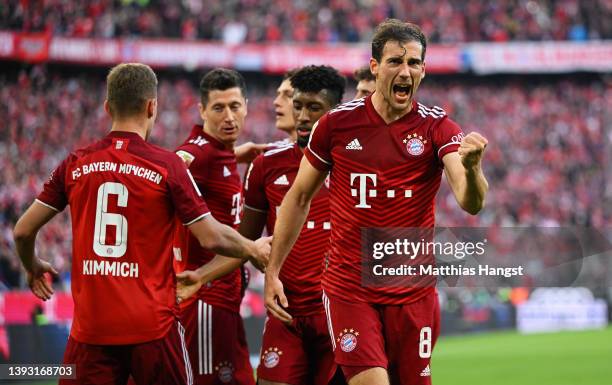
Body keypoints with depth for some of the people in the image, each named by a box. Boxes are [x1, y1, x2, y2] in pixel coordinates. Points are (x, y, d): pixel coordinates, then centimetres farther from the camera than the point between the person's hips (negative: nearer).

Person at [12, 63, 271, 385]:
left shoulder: (75, 165, 3)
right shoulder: (167, 165, -5)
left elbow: (23, 231, 7)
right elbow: (211, 238, -5)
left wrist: (33, 268, 29)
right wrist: (254, 249, 15)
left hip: (90, 327, 2)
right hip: (152, 325, -2)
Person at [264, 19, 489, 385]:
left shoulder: (437, 127, -3)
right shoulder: (337, 123, -1)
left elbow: (471, 203, -18)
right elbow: (299, 197, 10)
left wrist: (471, 167, -41)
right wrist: (273, 271, 8)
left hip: (414, 292, 1)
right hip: (349, 289, -1)